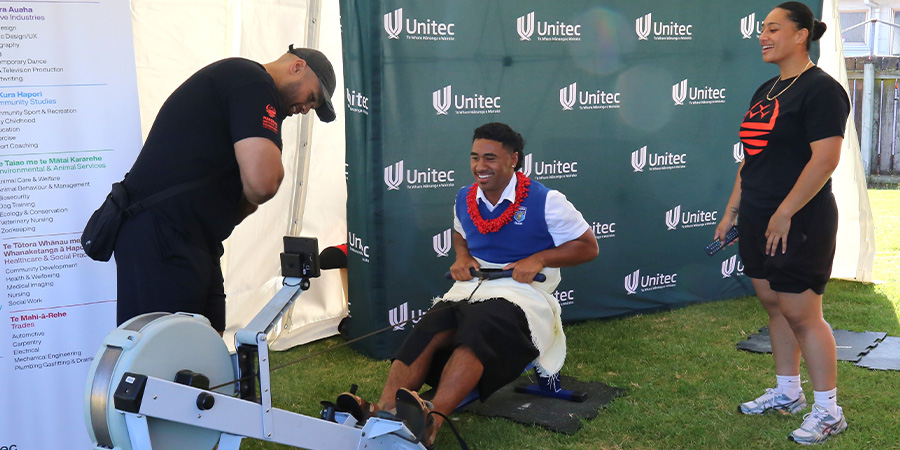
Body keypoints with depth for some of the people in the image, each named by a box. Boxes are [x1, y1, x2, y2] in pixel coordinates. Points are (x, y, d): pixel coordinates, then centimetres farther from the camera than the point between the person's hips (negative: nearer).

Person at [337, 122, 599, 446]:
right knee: (428, 329, -28)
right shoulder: (465, 199, 12)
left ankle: (433, 419, -57)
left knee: (478, 330, -38)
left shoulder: (545, 201, -4)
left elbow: (588, 247, 1)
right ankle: (383, 410, -45)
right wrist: (462, 257, 8)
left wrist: (539, 258, -13)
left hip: (523, 292, -5)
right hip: (472, 286, 5)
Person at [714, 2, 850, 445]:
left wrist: (785, 213, -20)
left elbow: (825, 159, -20)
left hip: (798, 223, -8)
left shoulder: (820, 89, -12)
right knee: (774, 305, 15)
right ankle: (787, 392, 29)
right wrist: (731, 211, 16)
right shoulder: (766, 91, 15)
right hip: (759, 221, 9)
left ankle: (828, 410, 10)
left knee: (801, 312, -3)